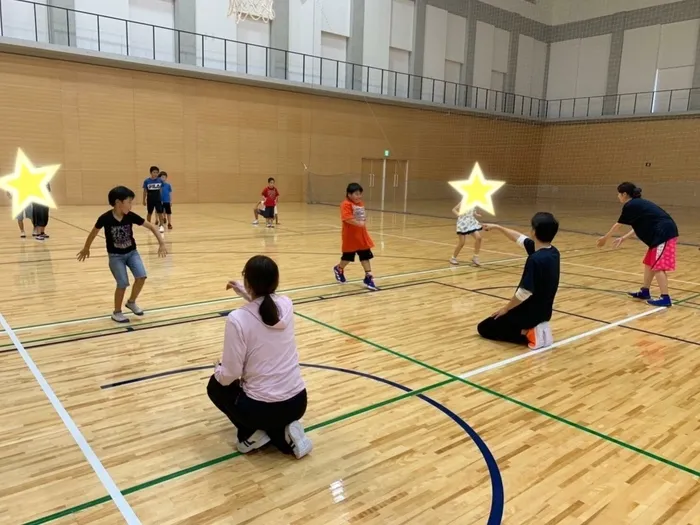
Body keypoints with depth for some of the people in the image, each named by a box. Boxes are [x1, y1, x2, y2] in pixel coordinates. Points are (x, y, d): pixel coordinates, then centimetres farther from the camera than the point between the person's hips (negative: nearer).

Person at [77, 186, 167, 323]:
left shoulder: (131, 216, -13)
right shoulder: (105, 218, -19)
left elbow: (151, 227, -8)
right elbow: (94, 233, -1)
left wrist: (162, 243, -15)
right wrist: (86, 249, 12)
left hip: (132, 252, 3)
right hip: (115, 256, -3)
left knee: (141, 276, -13)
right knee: (123, 283, -8)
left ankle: (131, 302, 14)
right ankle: (117, 312, 14)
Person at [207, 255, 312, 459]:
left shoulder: (237, 318, -19)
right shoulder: (287, 304, -3)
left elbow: (230, 375, -13)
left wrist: (218, 371, 9)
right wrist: (245, 293, 25)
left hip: (263, 408, -5)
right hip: (297, 402, 5)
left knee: (216, 385, 26)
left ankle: (252, 433, 11)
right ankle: (285, 434, 10)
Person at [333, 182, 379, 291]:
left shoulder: (361, 204, 10)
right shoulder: (346, 204, -17)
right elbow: (347, 218, -29)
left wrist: (364, 223, 2)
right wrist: (359, 224, -35)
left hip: (362, 235, 7)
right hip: (350, 236, -7)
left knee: (366, 256, 5)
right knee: (348, 257, 10)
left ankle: (368, 278, 9)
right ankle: (339, 269, 39)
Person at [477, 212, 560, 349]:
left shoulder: (535, 259, -29)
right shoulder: (553, 252, -1)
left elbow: (525, 292, -26)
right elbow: (520, 238, 12)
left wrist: (505, 309, -9)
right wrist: (497, 227, 20)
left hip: (529, 313, -9)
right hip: (543, 312, 9)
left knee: (484, 328, 8)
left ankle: (529, 334, -6)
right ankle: (537, 328, 11)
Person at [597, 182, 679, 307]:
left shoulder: (630, 206, -8)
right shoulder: (638, 204, 18)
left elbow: (618, 225, 5)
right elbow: (638, 226, 22)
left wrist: (605, 238, 18)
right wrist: (623, 238, 21)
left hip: (664, 234, -10)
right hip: (663, 234, 10)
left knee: (657, 266, -7)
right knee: (649, 263, 17)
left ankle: (665, 298, -6)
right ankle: (644, 292, 27)